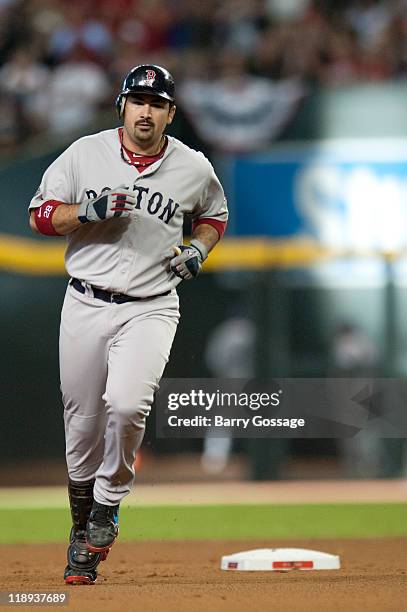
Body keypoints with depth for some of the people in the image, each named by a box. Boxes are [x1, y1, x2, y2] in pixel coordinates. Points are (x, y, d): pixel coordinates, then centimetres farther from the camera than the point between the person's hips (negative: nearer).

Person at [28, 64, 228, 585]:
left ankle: (108, 505, -4)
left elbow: (214, 215, 21)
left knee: (127, 404, -26)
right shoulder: (85, 154, 1)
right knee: (82, 425, 4)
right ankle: (83, 532, 24)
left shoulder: (193, 168, 3)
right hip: (85, 304, 1)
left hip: (150, 308, -1)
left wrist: (199, 248, 1)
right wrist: (90, 211, -15)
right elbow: (41, 215, 2)